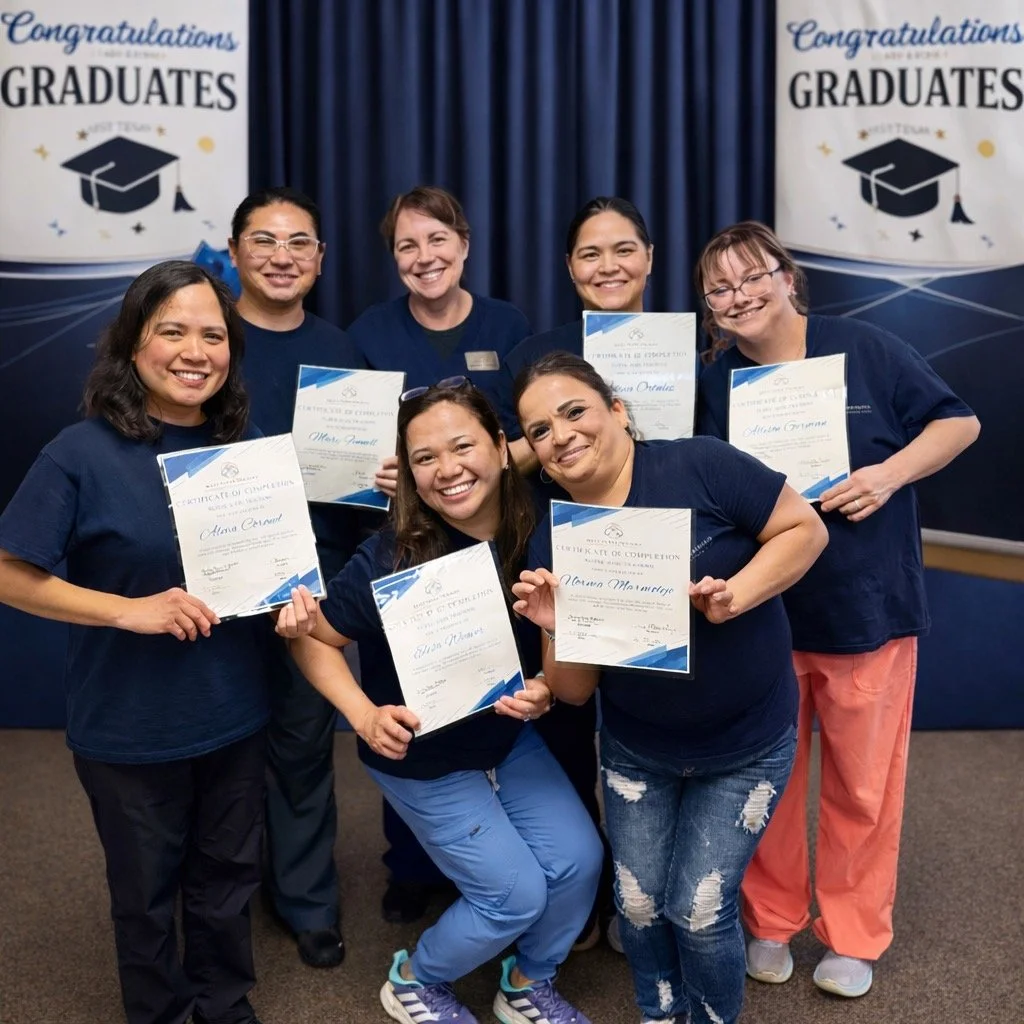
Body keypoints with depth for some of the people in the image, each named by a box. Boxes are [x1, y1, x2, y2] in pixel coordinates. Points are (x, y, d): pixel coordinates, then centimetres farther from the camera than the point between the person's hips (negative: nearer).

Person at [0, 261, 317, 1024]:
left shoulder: (246, 446, -1)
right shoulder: (83, 454, -16)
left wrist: (293, 596, -11)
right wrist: (131, 610, -24)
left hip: (234, 712, 4)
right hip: (130, 725, -4)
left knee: (228, 876, 21)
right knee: (147, 889, 17)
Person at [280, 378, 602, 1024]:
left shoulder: (535, 540, -16)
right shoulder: (391, 560, -29)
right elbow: (314, 640, -17)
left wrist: (544, 690, -22)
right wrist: (365, 715, -29)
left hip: (512, 740, 5)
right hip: (422, 760, -5)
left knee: (579, 862, 2)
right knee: (516, 894, -1)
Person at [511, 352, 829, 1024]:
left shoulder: (697, 466, -22)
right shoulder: (552, 543, -8)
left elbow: (806, 528, -13)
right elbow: (574, 692, -4)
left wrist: (735, 595, -28)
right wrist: (559, 632, -25)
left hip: (746, 747, -3)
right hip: (636, 753, 4)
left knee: (699, 911, 0)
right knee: (639, 905, 11)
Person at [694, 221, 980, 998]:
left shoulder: (865, 349, -7)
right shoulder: (716, 385, 1)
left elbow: (957, 423, -1)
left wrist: (891, 472, -17)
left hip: (867, 605, -2)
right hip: (760, 610, 2)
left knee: (862, 780, 11)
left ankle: (855, 935, 30)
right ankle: (769, 921, 32)